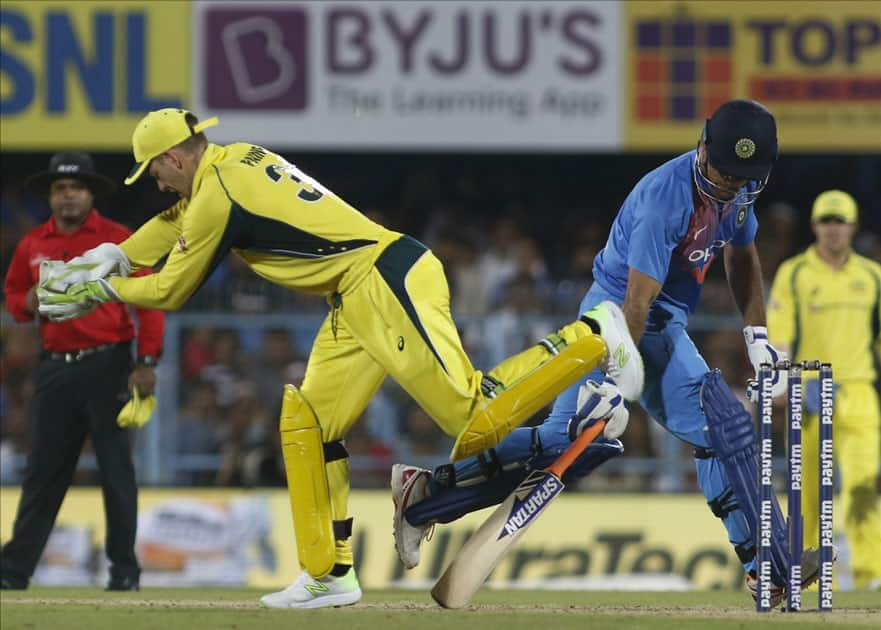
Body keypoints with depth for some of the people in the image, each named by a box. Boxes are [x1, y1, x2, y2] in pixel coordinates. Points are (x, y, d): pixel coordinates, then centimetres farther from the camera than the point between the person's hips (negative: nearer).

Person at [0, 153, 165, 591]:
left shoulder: (119, 240, -2)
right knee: (43, 470, 4)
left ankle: (124, 570, 4)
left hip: (108, 366, -4)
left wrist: (147, 363, -12)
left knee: (116, 469, -3)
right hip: (55, 369, 4)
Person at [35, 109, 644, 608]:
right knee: (306, 425, 9)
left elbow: (170, 291, 1)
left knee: (474, 418, -17)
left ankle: (588, 340, -8)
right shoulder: (241, 158, 16)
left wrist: (101, 290, 16)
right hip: (357, 301, 10)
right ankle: (329, 574, 10)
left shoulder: (216, 194, -11)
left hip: (388, 283, -10)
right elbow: (177, 223, 36)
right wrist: (112, 258, 33)